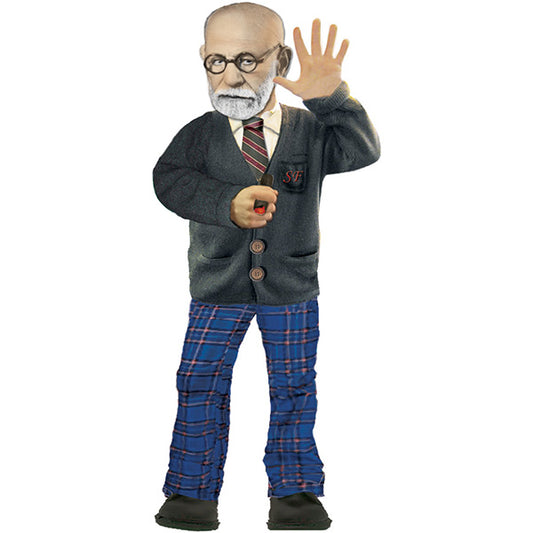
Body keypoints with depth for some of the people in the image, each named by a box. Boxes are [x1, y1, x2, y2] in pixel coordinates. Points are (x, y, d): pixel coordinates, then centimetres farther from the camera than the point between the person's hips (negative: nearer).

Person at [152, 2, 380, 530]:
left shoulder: (309, 129, -3)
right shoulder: (201, 133, -4)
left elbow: (362, 150, -17)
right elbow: (169, 179, -18)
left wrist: (331, 99, -33)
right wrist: (228, 203, -35)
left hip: (292, 289, 0)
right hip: (216, 288, 0)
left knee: (293, 387, 7)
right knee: (200, 384, 2)